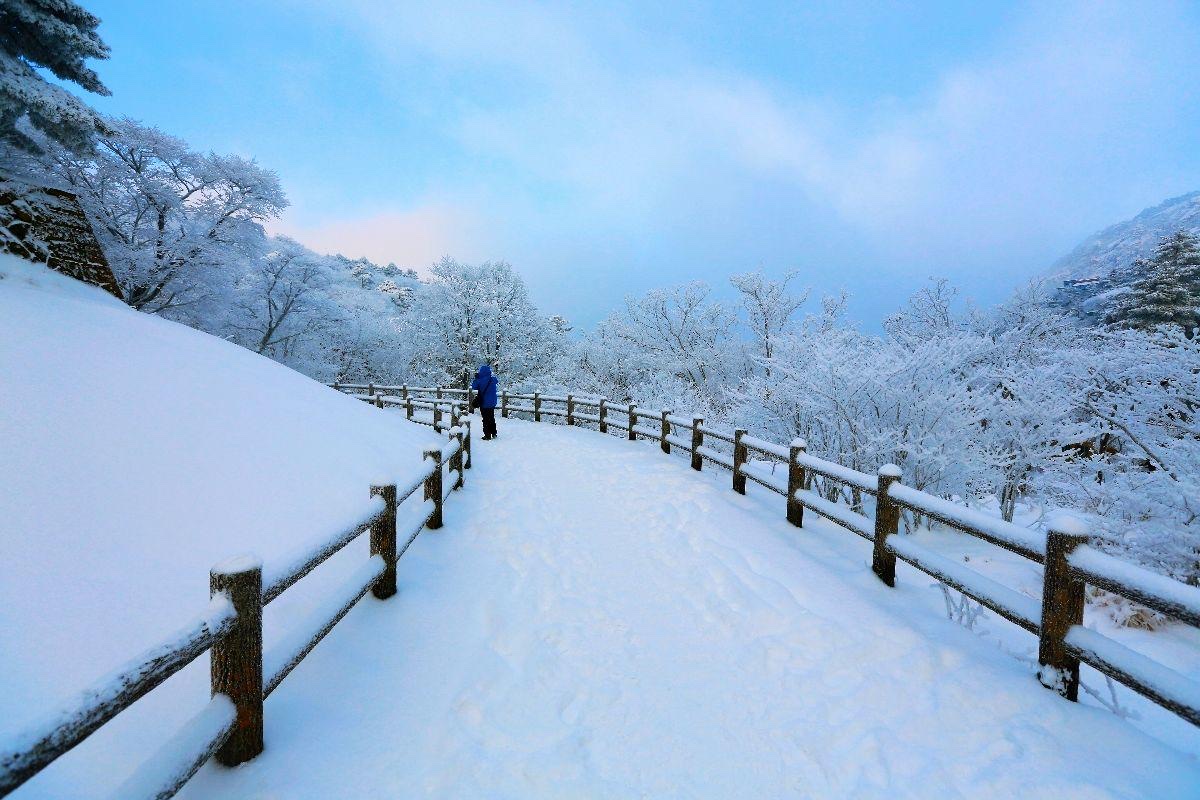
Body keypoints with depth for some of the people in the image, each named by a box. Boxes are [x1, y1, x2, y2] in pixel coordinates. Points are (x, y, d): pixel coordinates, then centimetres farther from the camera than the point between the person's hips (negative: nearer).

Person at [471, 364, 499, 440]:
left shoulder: (480, 381, -19)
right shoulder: (493, 379, -6)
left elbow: (474, 387, -5)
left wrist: (476, 378, 3)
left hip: (484, 404, -5)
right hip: (492, 403, 5)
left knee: (486, 419, 5)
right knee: (492, 418, 19)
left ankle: (487, 435, 8)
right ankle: (494, 433, 26)